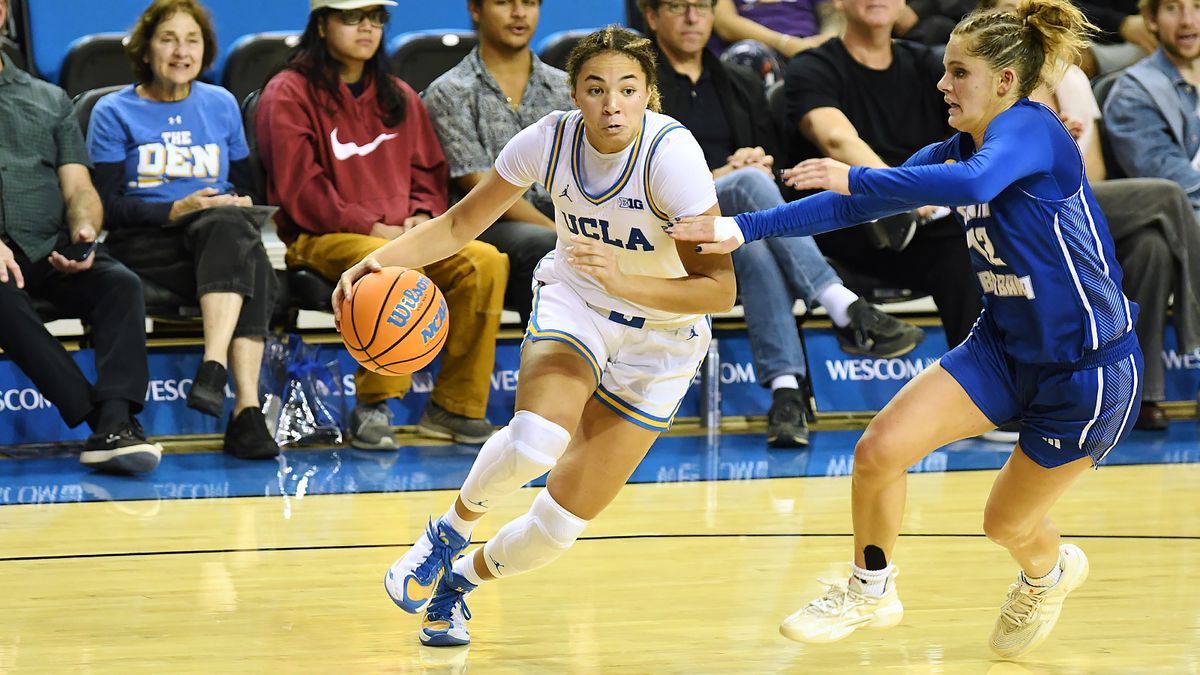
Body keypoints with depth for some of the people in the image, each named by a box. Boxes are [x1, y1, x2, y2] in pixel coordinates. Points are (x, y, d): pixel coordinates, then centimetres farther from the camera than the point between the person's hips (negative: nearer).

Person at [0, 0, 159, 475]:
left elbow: (79, 190, 16)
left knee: (121, 284, -28)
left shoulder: (50, 100, 24)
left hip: (54, 256, 3)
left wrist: (83, 231, -9)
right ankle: (103, 419, -39)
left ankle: (115, 428, -41)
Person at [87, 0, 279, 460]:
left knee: (230, 224, -37)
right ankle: (245, 407, -49)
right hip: (144, 245, -4)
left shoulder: (221, 105, 18)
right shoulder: (114, 112, 6)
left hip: (221, 233, 4)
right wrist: (175, 210, -15)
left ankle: (214, 368, -53)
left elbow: (244, 187, 21)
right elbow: (107, 205, -2)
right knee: (247, 258, -36)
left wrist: (240, 204, -4)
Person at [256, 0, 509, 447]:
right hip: (319, 239, -6)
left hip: (402, 235, 6)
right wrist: (372, 228, -16)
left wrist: (422, 217, -2)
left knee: (485, 260, -21)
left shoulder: (400, 97, 19)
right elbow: (300, 190, -9)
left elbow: (430, 172, 21)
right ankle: (372, 406, -28)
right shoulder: (289, 94, 0)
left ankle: (455, 407, -14)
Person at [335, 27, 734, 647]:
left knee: (561, 524, -4)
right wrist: (382, 259, -21)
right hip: (571, 301, 1)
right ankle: (450, 531, -3)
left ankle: (460, 579, 28)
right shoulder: (551, 138, -16)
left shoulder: (671, 154, -27)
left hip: (660, 335, -1)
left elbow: (719, 289, -28)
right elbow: (461, 223, -4)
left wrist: (623, 280, -42)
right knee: (537, 439, -33)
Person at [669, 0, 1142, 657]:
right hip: (1005, 347, 7)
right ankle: (870, 590, 15)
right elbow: (857, 204, 3)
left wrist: (858, 177, -35)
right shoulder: (954, 152, 3)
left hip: (1089, 368, -7)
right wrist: (745, 227, -5)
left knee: (1007, 523, 9)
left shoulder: (1031, 128, -22)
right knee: (879, 450, -9)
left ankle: (1049, 571, 45)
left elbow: (975, 183, -43)